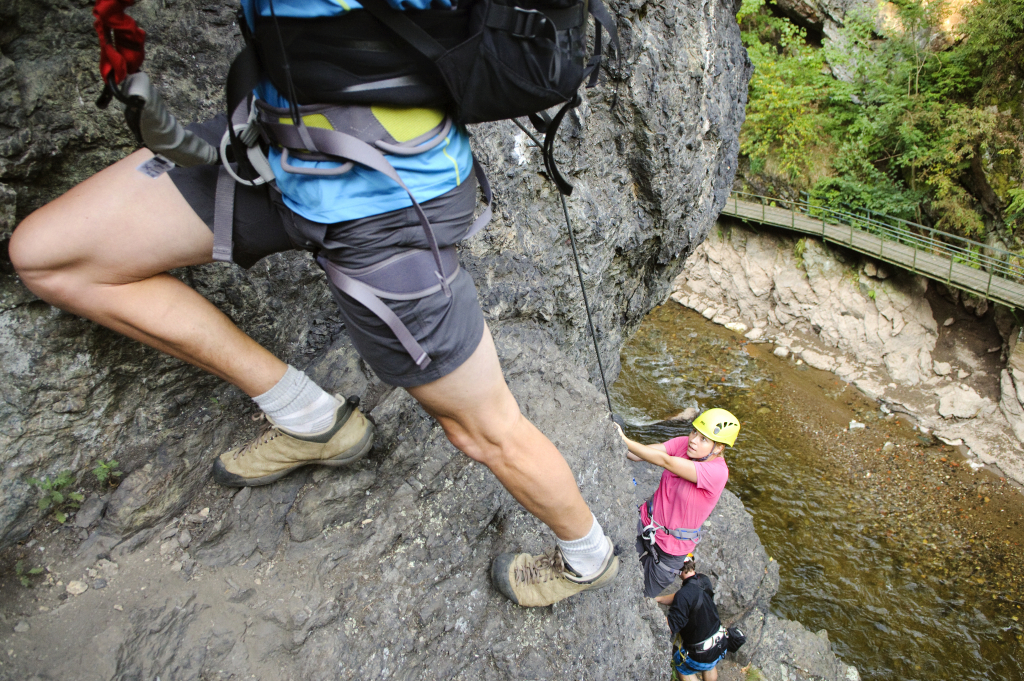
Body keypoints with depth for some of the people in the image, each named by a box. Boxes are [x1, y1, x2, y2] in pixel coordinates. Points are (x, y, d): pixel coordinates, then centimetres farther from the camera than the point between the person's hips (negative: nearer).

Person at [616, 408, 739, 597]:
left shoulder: (717, 472, -29)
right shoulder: (684, 444, -10)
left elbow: (665, 461, -38)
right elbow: (642, 453, -21)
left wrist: (624, 440, -41)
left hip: (671, 545, -4)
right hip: (645, 523, 4)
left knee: (643, 596, 10)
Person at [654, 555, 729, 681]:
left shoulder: (685, 594, -32)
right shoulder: (704, 580, -8)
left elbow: (671, 626, -26)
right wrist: (658, 599, 3)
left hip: (702, 656, -6)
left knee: (681, 667, 24)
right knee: (709, 666, 37)